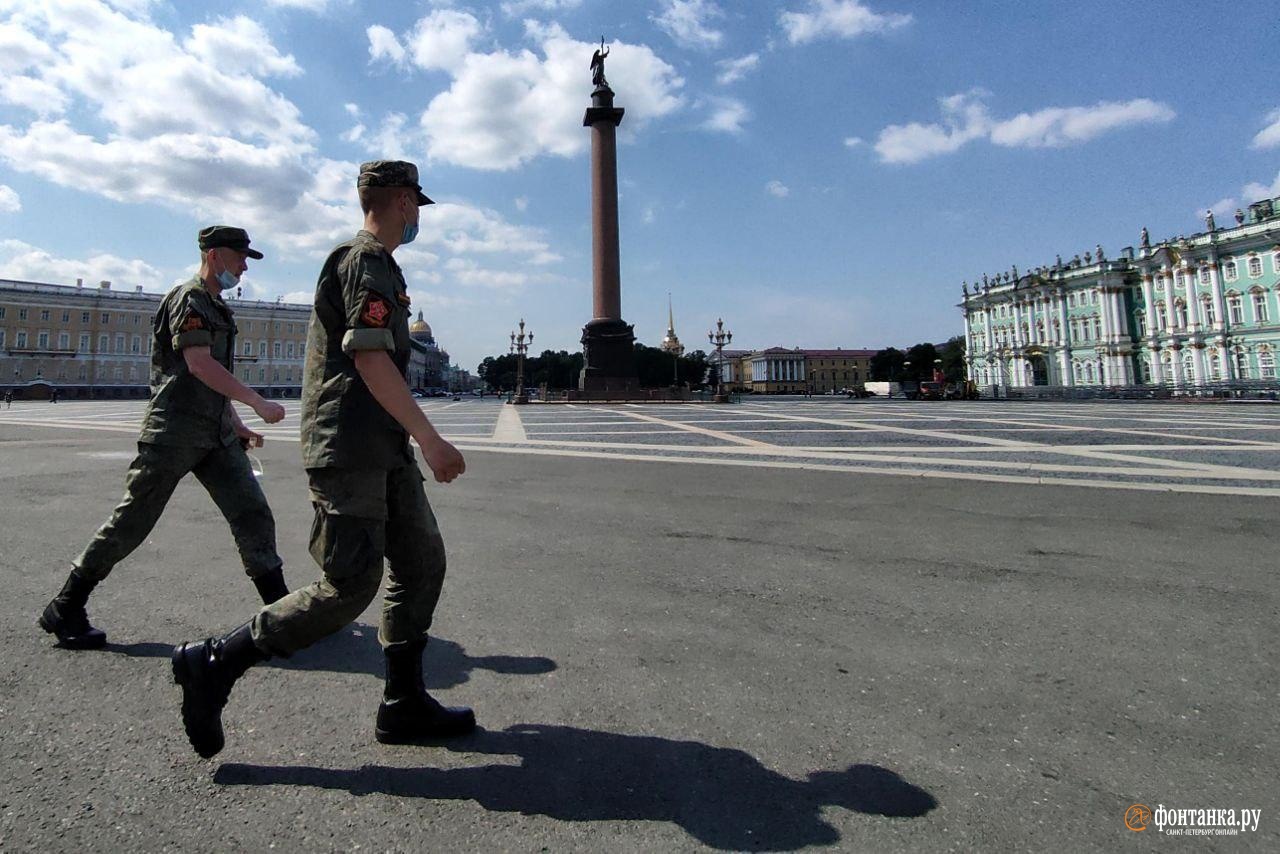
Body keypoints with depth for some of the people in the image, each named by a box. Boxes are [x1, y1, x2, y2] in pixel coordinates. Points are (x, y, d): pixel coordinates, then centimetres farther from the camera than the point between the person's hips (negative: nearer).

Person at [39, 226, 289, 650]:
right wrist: (258, 403, -19)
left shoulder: (216, 307, 20)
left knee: (252, 514, -1)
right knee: (131, 523, 1)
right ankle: (64, 609, 19)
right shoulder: (188, 298, -7)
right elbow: (199, 365, -20)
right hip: (174, 431, -8)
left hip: (215, 435, 8)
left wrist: (236, 424, 19)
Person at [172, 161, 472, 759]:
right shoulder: (366, 262, -8)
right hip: (349, 450, -10)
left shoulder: (375, 263, 24)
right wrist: (430, 439, -22)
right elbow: (371, 358, -20)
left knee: (422, 561, 7)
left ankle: (404, 705, 15)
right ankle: (213, 664, 10)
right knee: (350, 586, -8)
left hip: (384, 451, 10)